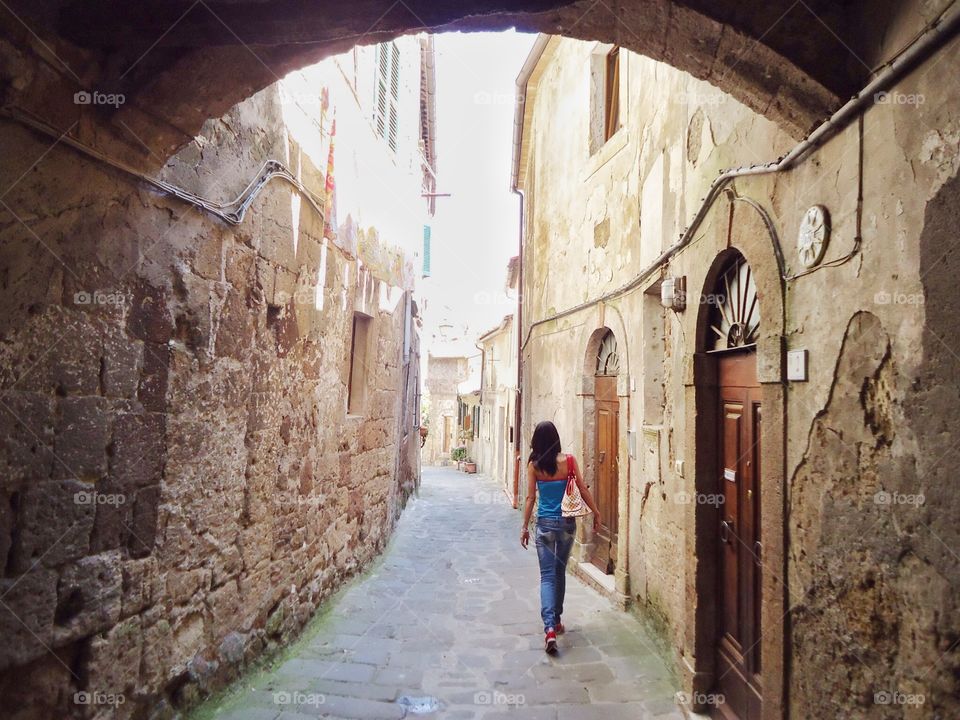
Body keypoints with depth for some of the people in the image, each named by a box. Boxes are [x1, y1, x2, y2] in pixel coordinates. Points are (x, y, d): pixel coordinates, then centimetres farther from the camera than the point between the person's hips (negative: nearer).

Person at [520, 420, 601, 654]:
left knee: (547, 575, 1)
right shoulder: (568, 460, -5)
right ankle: (556, 621, 30)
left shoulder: (534, 464, -7)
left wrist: (525, 527, 1)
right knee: (560, 572, 18)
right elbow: (583, 490, -2)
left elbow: (531, 497, -6)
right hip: (567, 522, 2)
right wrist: (596, 513, 11)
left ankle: (550, 628, -14)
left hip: (545, 524, -1)